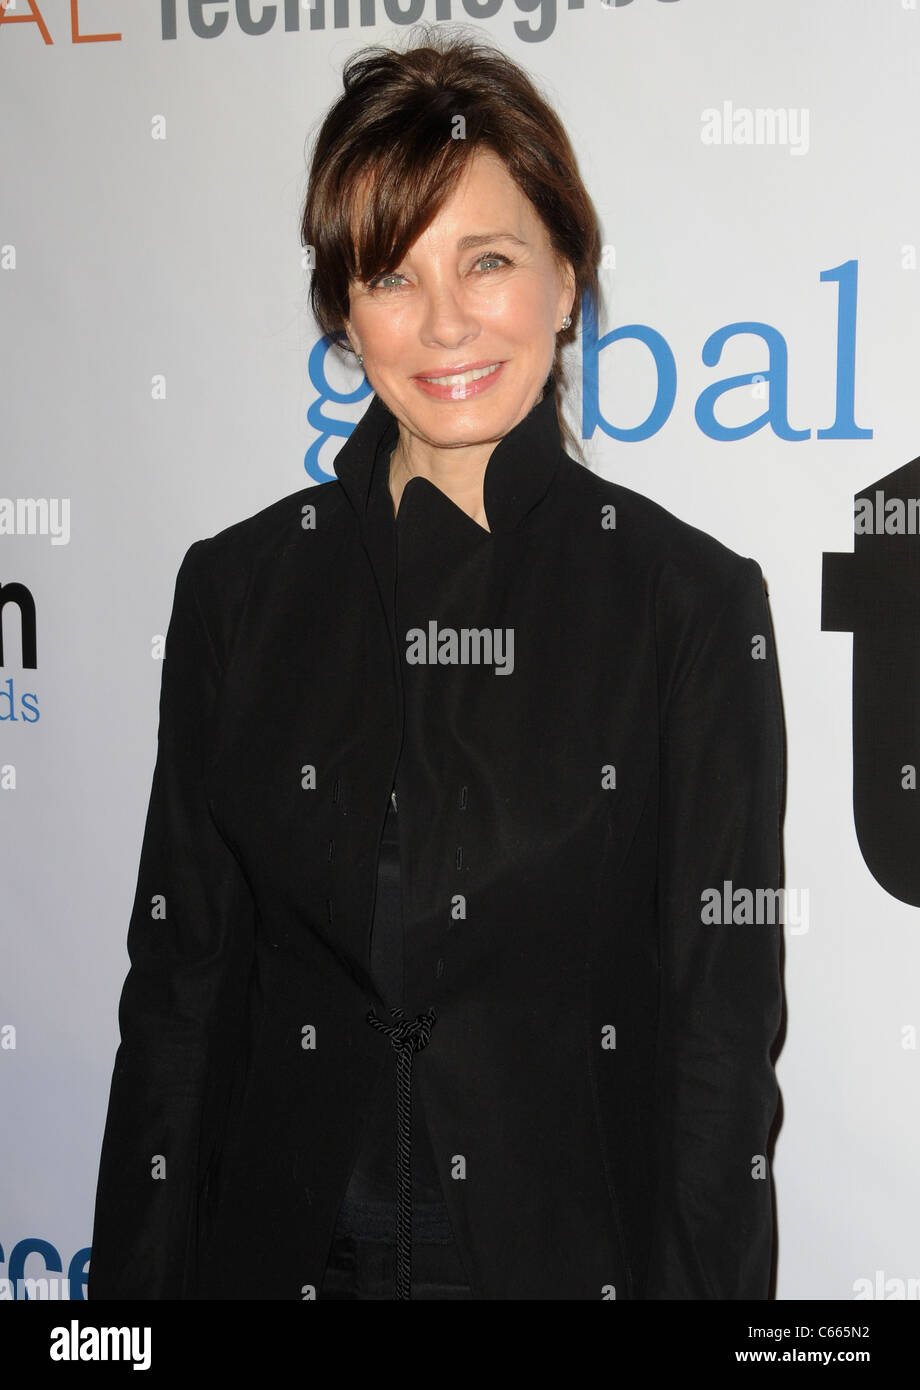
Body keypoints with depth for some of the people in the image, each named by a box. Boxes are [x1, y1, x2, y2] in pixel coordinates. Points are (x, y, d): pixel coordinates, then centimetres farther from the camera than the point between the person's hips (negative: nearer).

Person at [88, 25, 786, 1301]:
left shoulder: (698, 604, -7)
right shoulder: (239, 587, 0)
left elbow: (722, 1029, -6)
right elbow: (178, 985, 2)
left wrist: (699, 1282, -10)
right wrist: (134, 1279, 0)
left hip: (573, 1243, -1)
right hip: (281, 1247, 2)